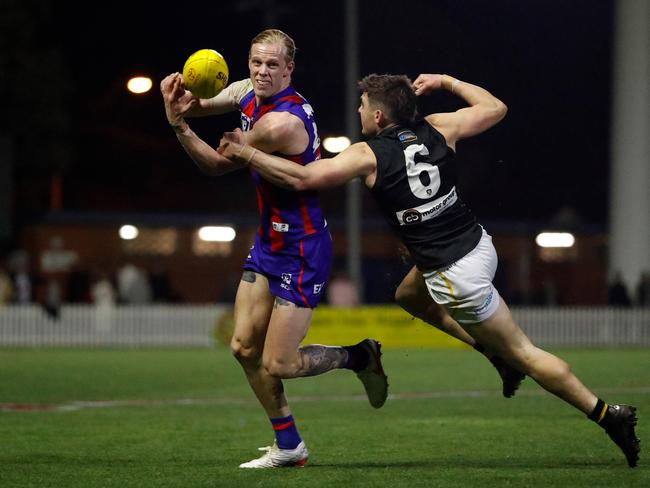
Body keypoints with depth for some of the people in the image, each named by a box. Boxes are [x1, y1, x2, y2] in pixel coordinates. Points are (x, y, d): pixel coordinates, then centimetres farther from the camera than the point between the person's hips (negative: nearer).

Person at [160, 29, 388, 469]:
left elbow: (219, 164, -15)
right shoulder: (248, 93, 1)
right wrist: (183, 110, -7)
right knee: (245, 347, 6)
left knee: (277, 364, -5)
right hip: (268, 241, 9)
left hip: (301, 251, -9)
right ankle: (288, 446, 18)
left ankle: (361, 356, 20)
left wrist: (180, 124, -7)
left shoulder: (281, 123, -26)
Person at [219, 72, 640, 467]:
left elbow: (301, 178, -16)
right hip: (478, 244, 7)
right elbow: (495, 108, 15)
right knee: (409, 294, 31)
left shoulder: (368, 156, -14)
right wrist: (444, 81, 24)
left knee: (521, 352, 3)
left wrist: (245, 153, -6)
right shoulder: (438, 130, 1)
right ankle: (497, 354, 26)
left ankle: (608, 415, 3)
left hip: (457, 277, -7)